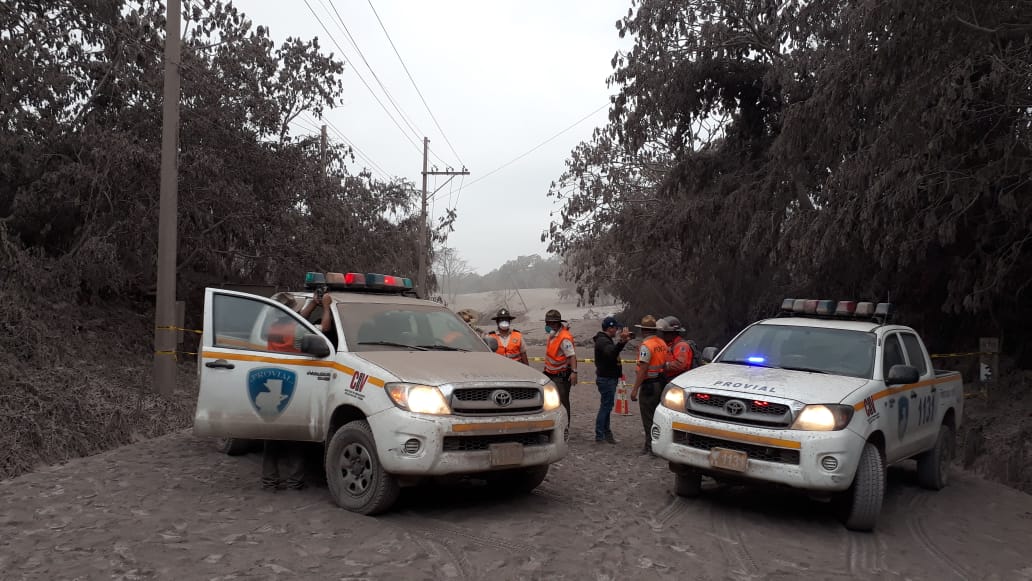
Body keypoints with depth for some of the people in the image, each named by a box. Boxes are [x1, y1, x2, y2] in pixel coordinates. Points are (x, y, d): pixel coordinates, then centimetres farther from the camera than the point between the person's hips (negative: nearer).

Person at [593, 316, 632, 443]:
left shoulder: (605, 340, 16)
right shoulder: (603, 341, -19)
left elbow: (614, 351, 31)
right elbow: (611, 353, -39)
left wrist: (623, 341, 22)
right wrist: (622, 341, -50)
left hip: (608, 378, 11)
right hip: (606, 379, -11)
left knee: (606, 406, 16)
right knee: (606, 406, -7)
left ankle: (606, 432, 24)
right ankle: (600, 435, -3)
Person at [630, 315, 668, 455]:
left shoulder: (646, 345, -17)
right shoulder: (662, 343, 8)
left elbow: (643, 369, -21)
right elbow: (664, 363, 12)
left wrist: (635, 389, -19)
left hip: (648, 384, -8)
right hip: (660, 383, 8)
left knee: (648, 417, 0)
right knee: (656, 416, 15)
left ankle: (651, 446, 3)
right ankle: (650, 445, 23)